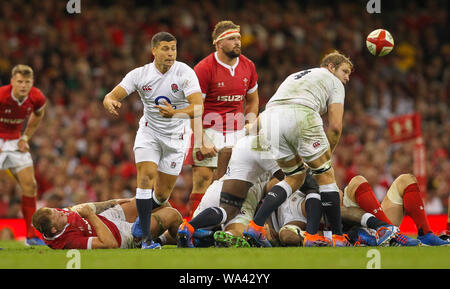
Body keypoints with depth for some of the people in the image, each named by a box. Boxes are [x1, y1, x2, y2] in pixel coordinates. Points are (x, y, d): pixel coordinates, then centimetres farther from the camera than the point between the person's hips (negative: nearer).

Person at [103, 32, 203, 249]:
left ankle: (143, 215, 38)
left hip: (176, 136, 0)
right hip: (149, 131, 0)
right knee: (146, 175, -23)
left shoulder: (185, 73, -17)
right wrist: (111, 102, -40)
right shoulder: (139, 74, -10)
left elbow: (198, 108, -28)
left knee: (162, 194, 2)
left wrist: (175, 113, -48)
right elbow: (111, 96, -14)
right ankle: (146, 237, -20)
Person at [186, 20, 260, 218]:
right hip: (208, 130, -5)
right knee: (202, 183, -10)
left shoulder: (248, 66, 4)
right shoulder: (204, 68, -13)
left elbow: (252, 100, 20)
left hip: (236, 131, 5)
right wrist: (201, 143, -18)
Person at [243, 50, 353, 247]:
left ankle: (255, 225, 4)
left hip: (270, 116, 6)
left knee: (295, 178, 19)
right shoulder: (334, 82, 24)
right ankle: (338, 238, 9)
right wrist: (326, 155, 24)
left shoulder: (295, 76, 41)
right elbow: (335, 126, 11)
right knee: (325, 175, 9)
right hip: (300, 115, -6)